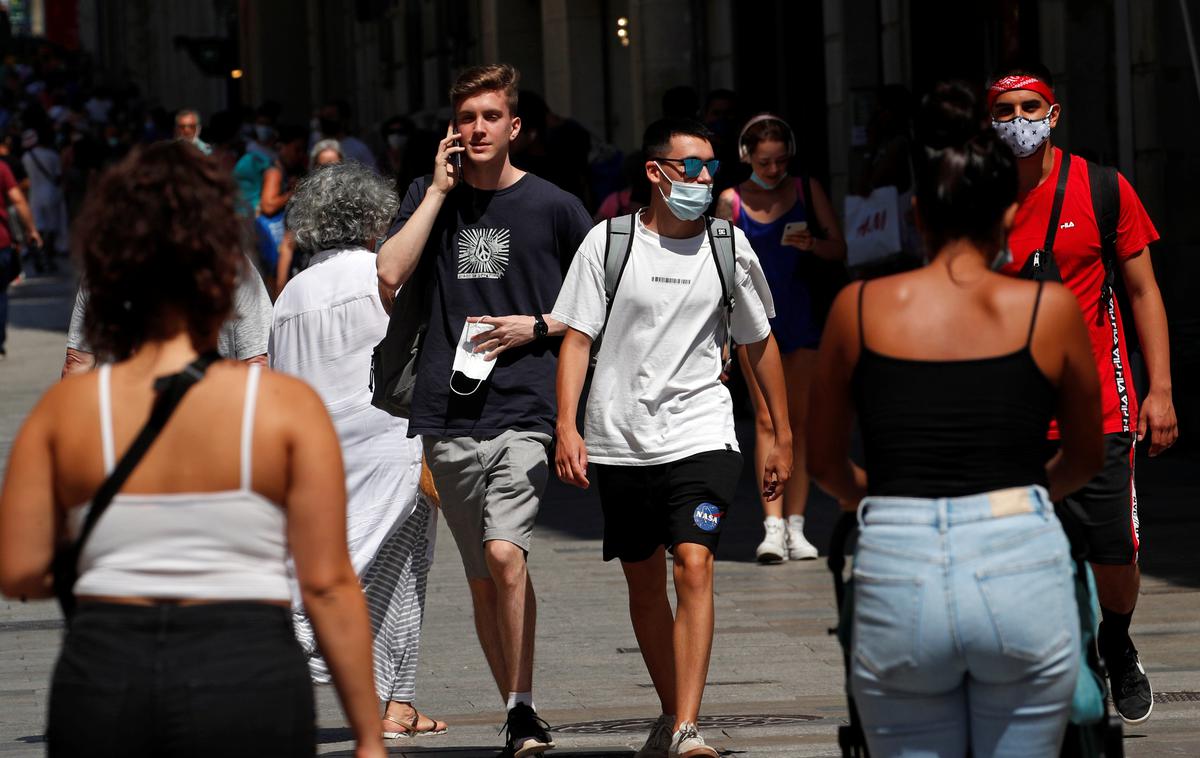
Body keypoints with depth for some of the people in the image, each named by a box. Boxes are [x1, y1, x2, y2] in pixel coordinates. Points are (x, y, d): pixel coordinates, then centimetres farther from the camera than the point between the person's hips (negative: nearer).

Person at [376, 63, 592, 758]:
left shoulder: (552, 206, 3)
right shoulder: (432, 196, 11)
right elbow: (390, 274, -5)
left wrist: (538, 326, -5)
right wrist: (439, 190, -4)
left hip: (525, 408, -4)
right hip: (449, 413, 4)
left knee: (505, 553, -22)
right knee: (482, 580, 8)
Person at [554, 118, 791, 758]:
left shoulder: (729, 247, 5)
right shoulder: (608, 242, 0)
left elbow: (759, 343, 15)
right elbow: (577, 337, -1)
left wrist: (782, 436, 17)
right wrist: (567, 427, -12)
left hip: (701, 434, -1)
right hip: (620, 440, 1)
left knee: (693, 565, -18)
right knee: (644, 582, 11)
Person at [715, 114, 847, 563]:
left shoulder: (808, 191, 4)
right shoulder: (732, 201, 2)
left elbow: (839, 249, 6)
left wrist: (812, 244, -16)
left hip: (804, 317, 1)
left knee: (800, 420, 2)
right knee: (766, 418, -9)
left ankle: (795, 526, 4)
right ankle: (773, 527, -14)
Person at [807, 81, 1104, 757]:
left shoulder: (860, 309, 4)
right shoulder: (1051, 310, 2)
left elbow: (825, 462, 17)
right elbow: (1086, 458, 18)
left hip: (898, 578, 1)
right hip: (1021, 570, 0)